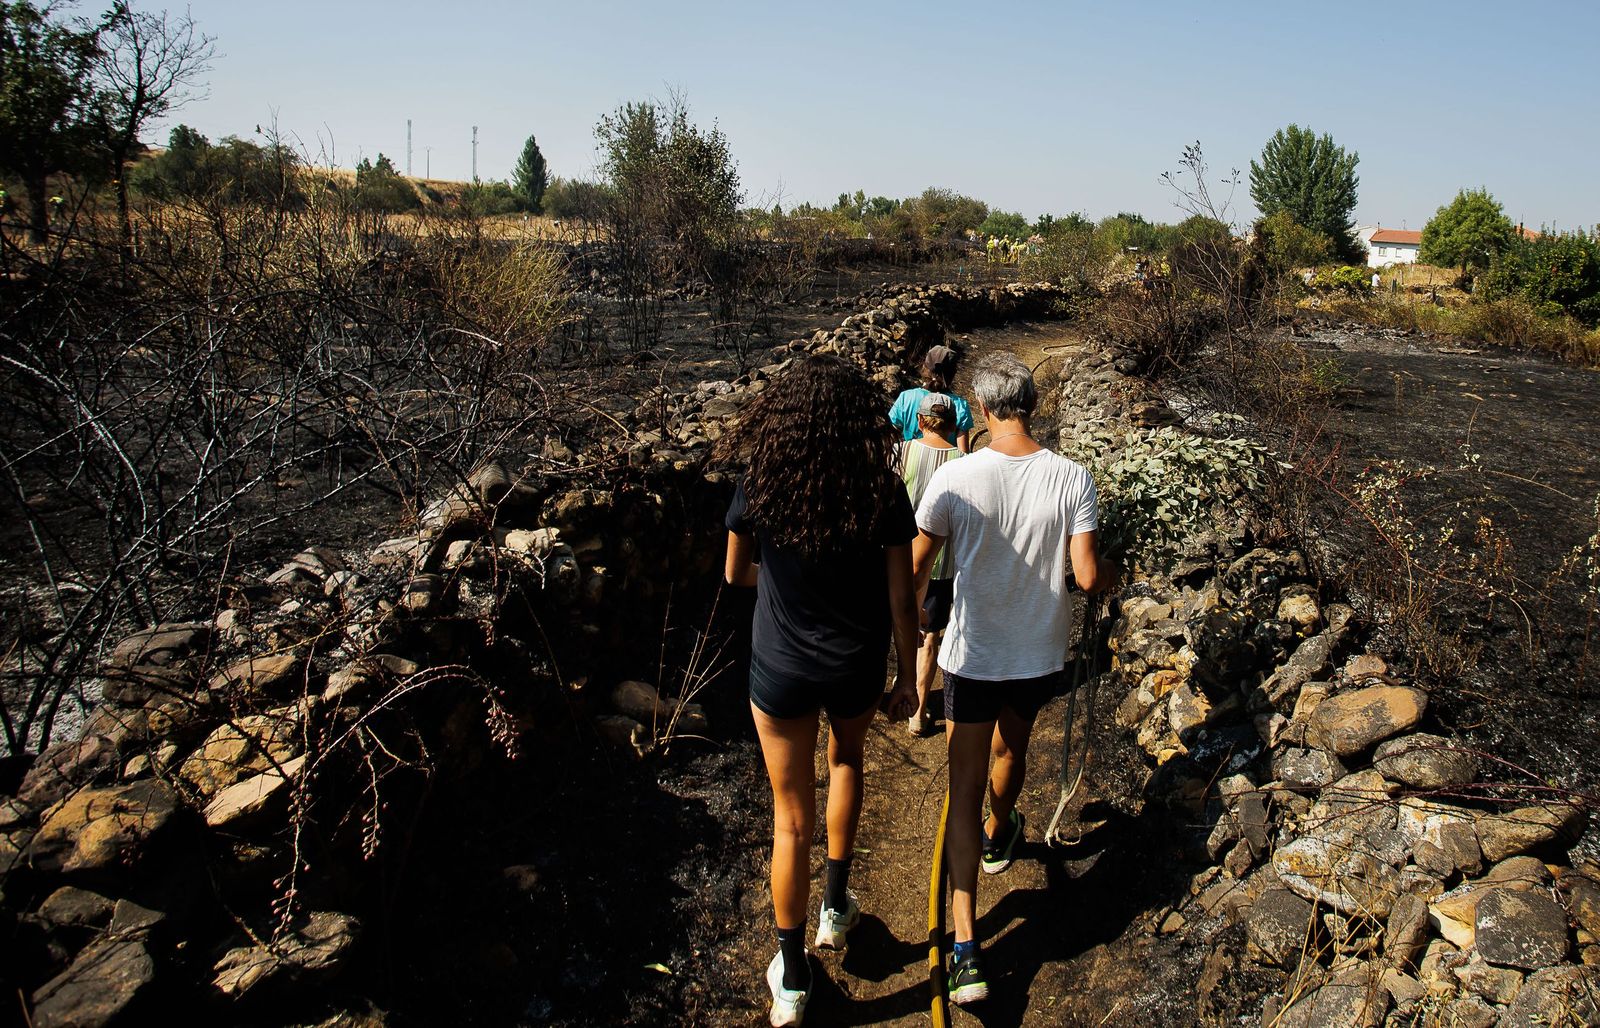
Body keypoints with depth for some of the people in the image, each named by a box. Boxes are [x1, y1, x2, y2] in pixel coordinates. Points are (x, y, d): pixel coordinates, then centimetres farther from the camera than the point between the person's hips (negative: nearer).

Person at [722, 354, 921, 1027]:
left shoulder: (759, 488, -14)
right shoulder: (883, 493, -14)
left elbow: (736, 574, 1)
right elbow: (901, 598, -8)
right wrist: (908, 677, 5)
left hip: (781, 672, -1)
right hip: (856, 669, 1)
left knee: (791, 818, 12)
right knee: (847, 757, 33)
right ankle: (835, 907, 40)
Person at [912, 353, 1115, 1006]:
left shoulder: (954, 478, -16)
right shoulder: (1071, 478, -12)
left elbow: (915, 571, -8)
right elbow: (1088, 576, -13)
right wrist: (1114, 574, 11)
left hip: (972, 658, -2)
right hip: (1041, 657, 3)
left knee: (965, 790, 4)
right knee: (1011, 748, 29)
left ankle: (965, 950, 0)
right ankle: (998, 837, 58)